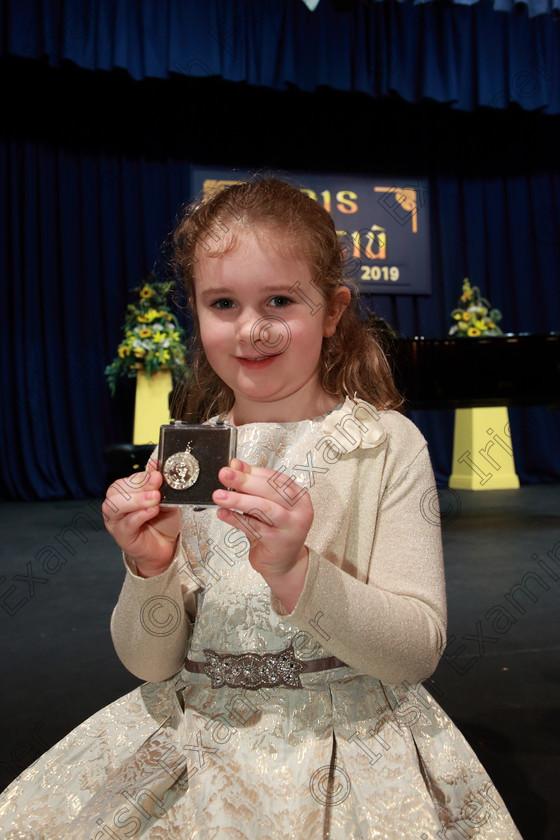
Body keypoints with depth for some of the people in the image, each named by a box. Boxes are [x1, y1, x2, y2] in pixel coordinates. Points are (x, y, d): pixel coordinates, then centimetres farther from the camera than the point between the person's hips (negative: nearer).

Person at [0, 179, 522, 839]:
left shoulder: (388, 445, -8)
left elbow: (420, 651, -12)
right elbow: (150, 663, 2)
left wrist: (294, 573, -26)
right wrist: (150, 570, -18)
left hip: (348, 731, -1)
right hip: (192, 732, 2)